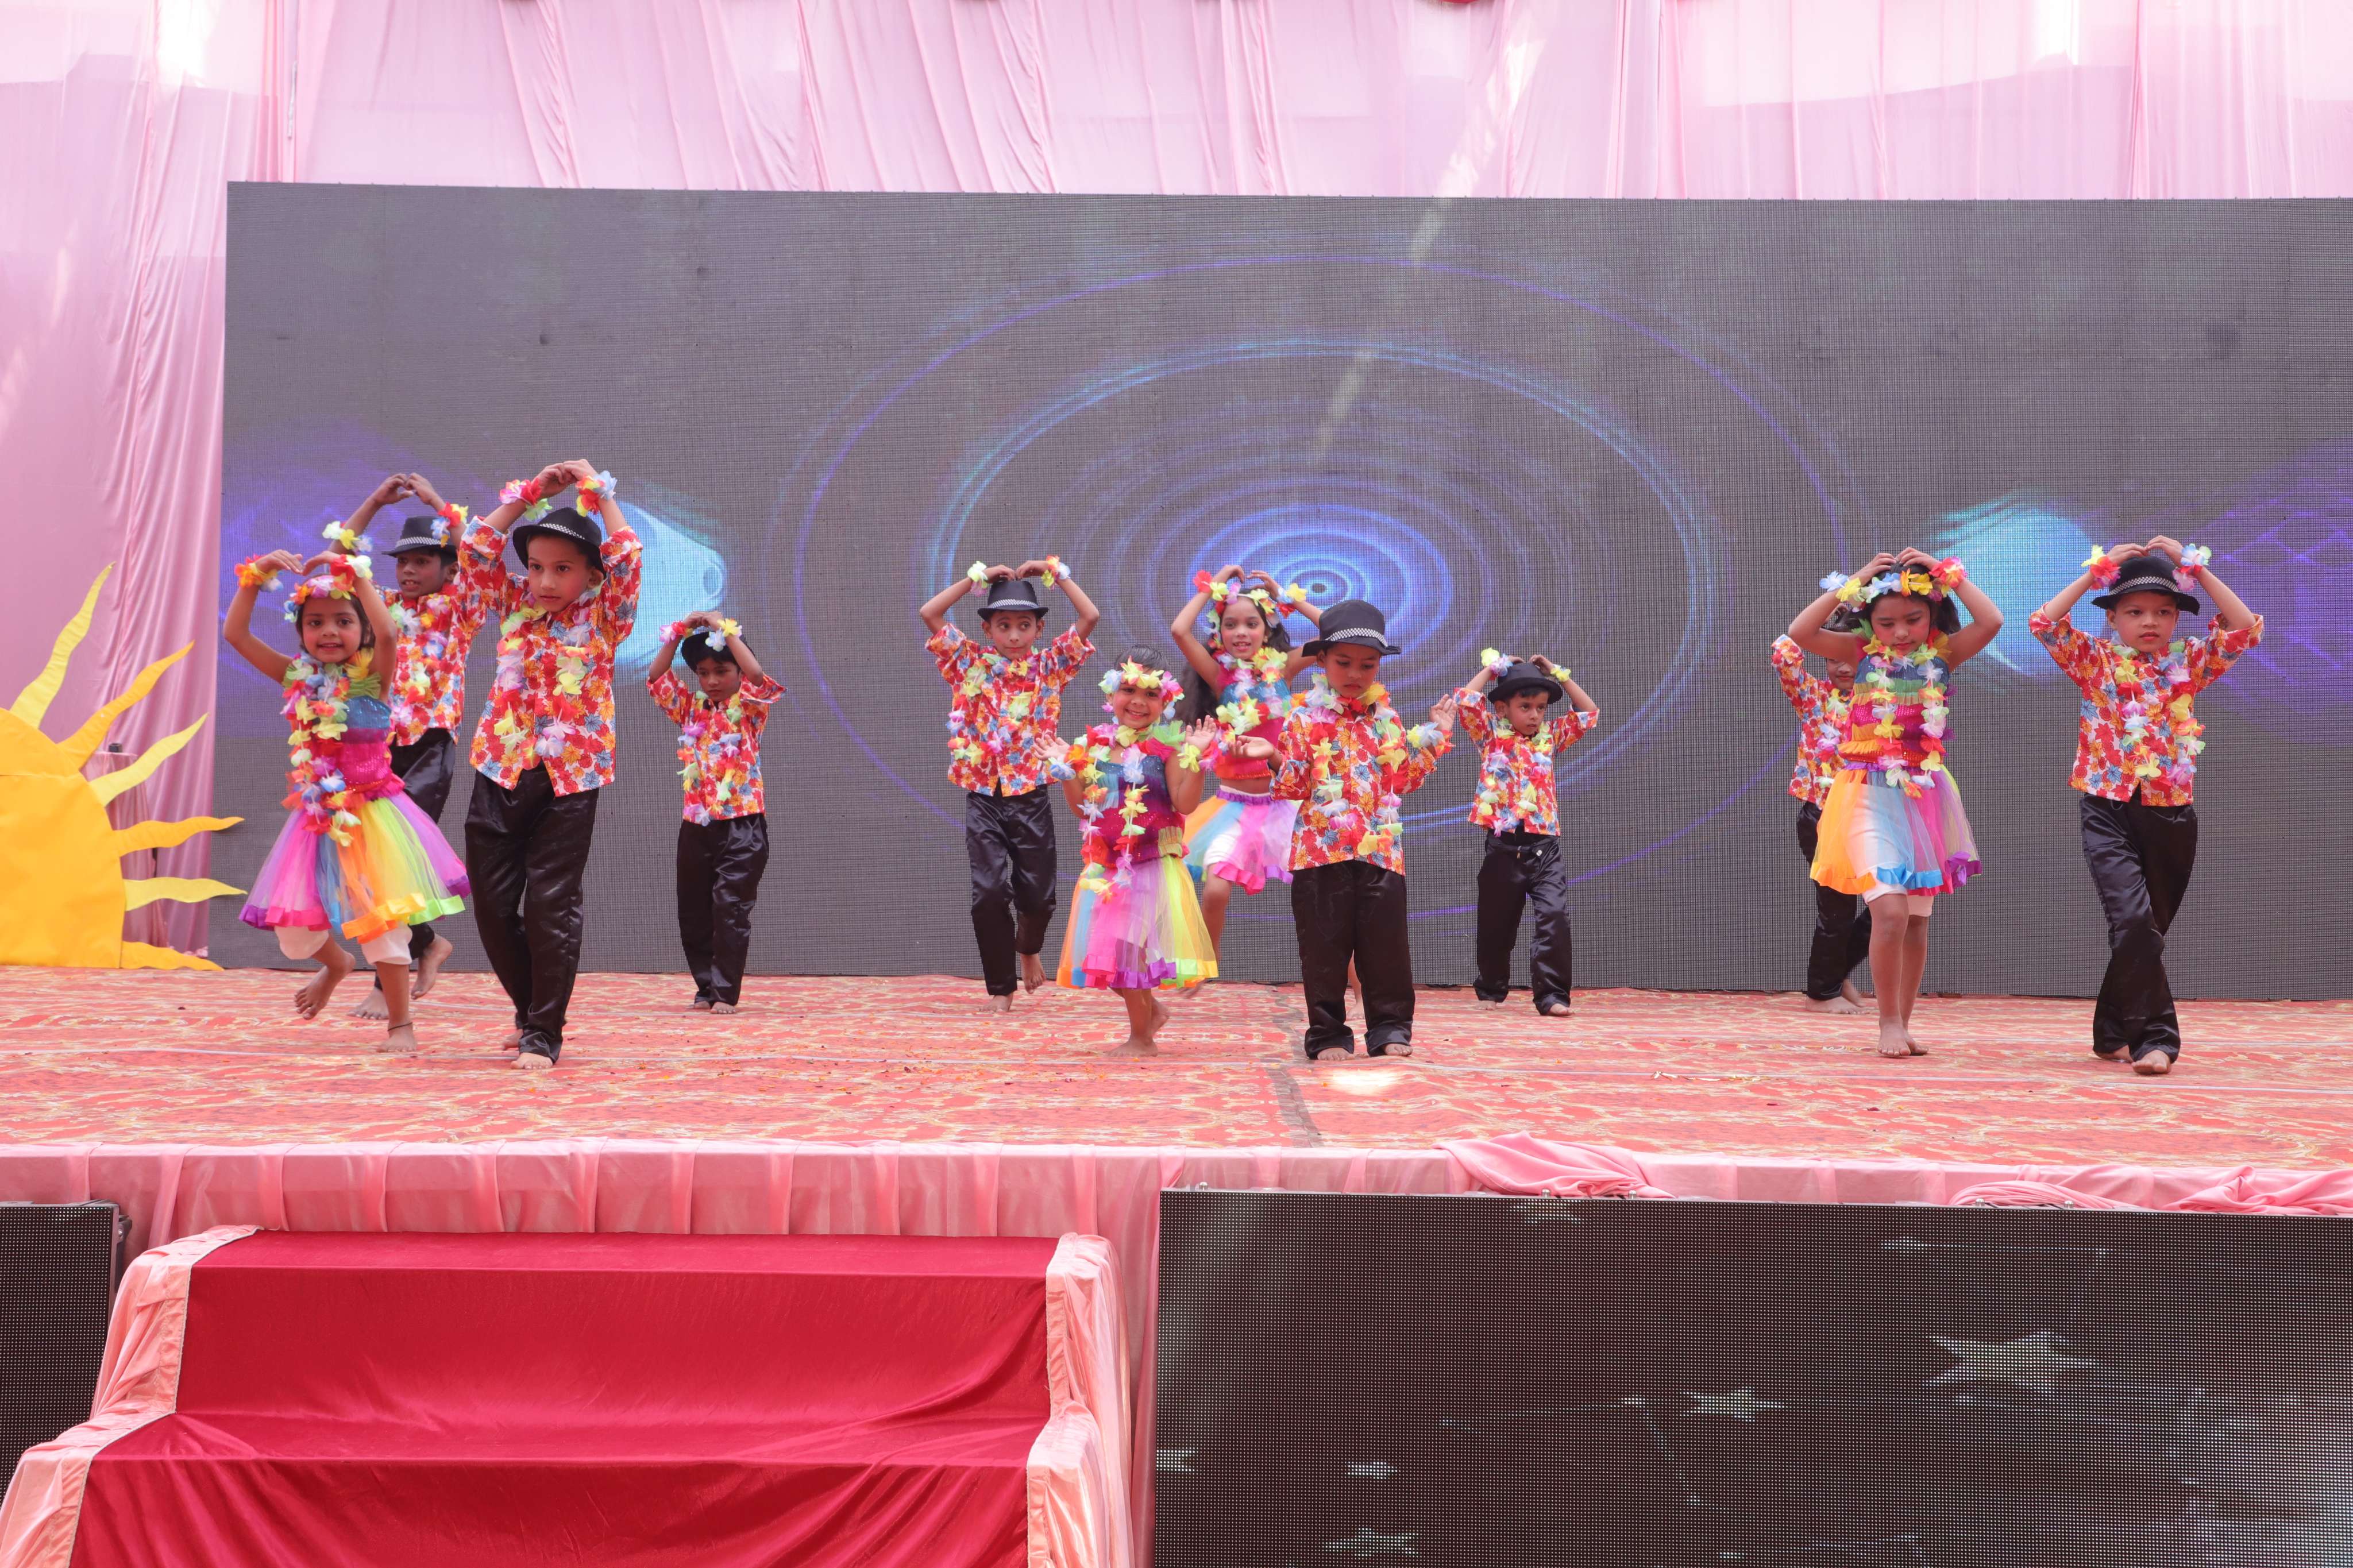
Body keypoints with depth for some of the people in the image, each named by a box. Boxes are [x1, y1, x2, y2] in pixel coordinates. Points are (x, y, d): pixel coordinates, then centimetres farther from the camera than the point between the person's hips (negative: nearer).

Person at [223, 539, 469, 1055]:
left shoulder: (371, 675, -8)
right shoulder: (298, 678, 5)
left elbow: (386, 633, -30)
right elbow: (235, 633, 4)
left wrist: (354, 573, -26)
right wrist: (256, 575, -5)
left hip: (369, 815, -5)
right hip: (317, 818, 5)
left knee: (381, 920, -3)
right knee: (294, 928, 6)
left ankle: (400, 1024, 9)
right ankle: (336, 964, 40)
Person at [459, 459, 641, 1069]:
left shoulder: (602, 618, 1)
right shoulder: (515, 606, 10)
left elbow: (626, 558, -14)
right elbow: (476, 548, 2)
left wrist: (597, 490, -5)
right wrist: (531, 493, 0)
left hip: (570, 777, -4)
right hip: (501, 769, 4)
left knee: (551, 906, -4)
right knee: (492, 904, 5)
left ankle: (544, 1034, 5)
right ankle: (532, 1011, 25)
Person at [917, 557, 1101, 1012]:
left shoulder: (1049, 665, 5)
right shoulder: (970, 663, 5)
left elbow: (1090, 617, -4)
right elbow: (929, 613, -1)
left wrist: (1054, 573, 0)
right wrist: (976, 578, 0)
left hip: (1031, 796, 0)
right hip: (983, 795, 0)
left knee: (1037, 893, 3)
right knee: (988, 893, -5)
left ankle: (1028, 948, 38)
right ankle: (1001, 987, 9)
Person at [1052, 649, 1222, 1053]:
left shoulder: (1166, 746, -8)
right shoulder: (1094, 746, 4)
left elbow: (1185, 803, -15)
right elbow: (1084, 809, 8)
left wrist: (1194, 759, -23)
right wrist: (1067, 774, -4)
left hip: (1154, 864, -5)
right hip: (1108, 865, 5)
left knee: (1129, 949, -3)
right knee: (1105, 950, 9)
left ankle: (1141, 1037, 14)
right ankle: (1151, 1009, 34)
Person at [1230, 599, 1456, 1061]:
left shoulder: (1387, 719, 12)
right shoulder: (1305, 718, 1)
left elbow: (1404, 780, 17)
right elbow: (1293, 787, -2)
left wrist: (1434, 736, 15)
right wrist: (1274, 757, -19)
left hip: (1380, 846, 3)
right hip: (1321, 847, -2)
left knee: (1385, 943, 3)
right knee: (1325, 945, 2)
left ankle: (1390, 1028, 12)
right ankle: (1328, 1033, 10)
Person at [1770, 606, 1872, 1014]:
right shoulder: (1813, 693, -3)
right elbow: (1784, 654, -17)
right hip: (1822, 816, -4)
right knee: (1837, 907, 1)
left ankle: (1840, 970, 27)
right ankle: (1823, 992, 19)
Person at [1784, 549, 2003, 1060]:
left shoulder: (1943, 654, 3)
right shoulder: (1863, 652, 1)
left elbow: (1991, 622, -14)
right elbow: (1800, 633, -13)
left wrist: (1946, 572, -8)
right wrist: (1856, 581, -12)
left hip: (1925, 796, 3)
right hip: (1871, 795, -3)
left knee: (1917, 920, 8)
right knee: (1890, 910, -17)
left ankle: (1902, 1024, 19)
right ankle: (1888, 1022, -5)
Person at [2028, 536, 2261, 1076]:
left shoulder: (2189, 663, 8)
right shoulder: (2095, 662, 3)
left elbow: (2246, 629, -3)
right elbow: (2044, 623, -9)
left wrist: (2196, 568, -4)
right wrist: (2095, 571, -6)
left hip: (2169, 814, 3)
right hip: (2109, 810, -3)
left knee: (2144, 930, 11)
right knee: (2133, 919, -21)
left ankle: (2113, 1035, 27)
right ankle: (2157, 1036, -17)